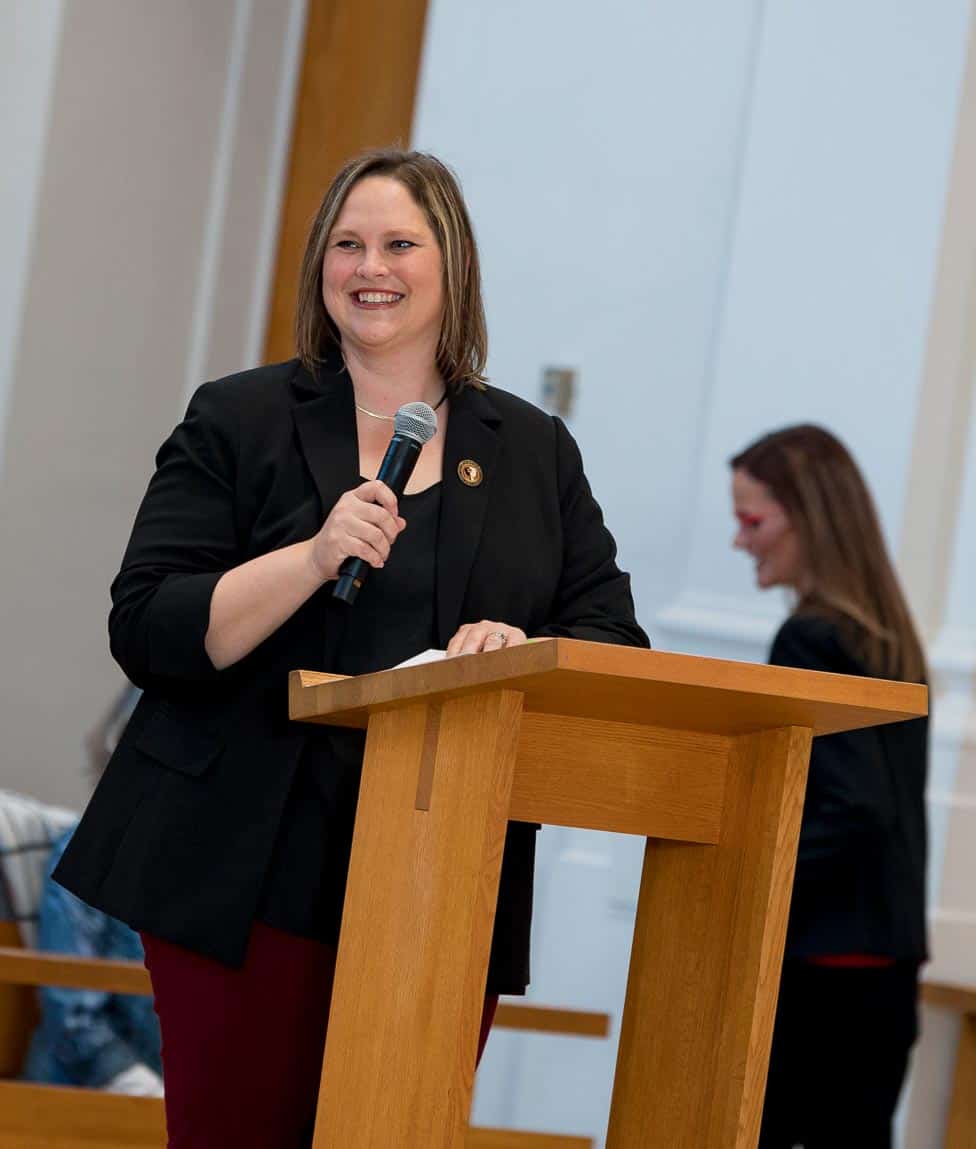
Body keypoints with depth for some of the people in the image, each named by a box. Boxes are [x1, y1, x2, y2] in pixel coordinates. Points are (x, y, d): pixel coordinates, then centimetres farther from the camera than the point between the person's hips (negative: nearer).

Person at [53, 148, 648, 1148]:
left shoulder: (536, 453, 13)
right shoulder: (239, 422, 6)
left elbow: (614, 645, 9)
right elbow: (147, 633, -3)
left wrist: (526, 653, -13)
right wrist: (315, 554, -16)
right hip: (253, 872, -2)